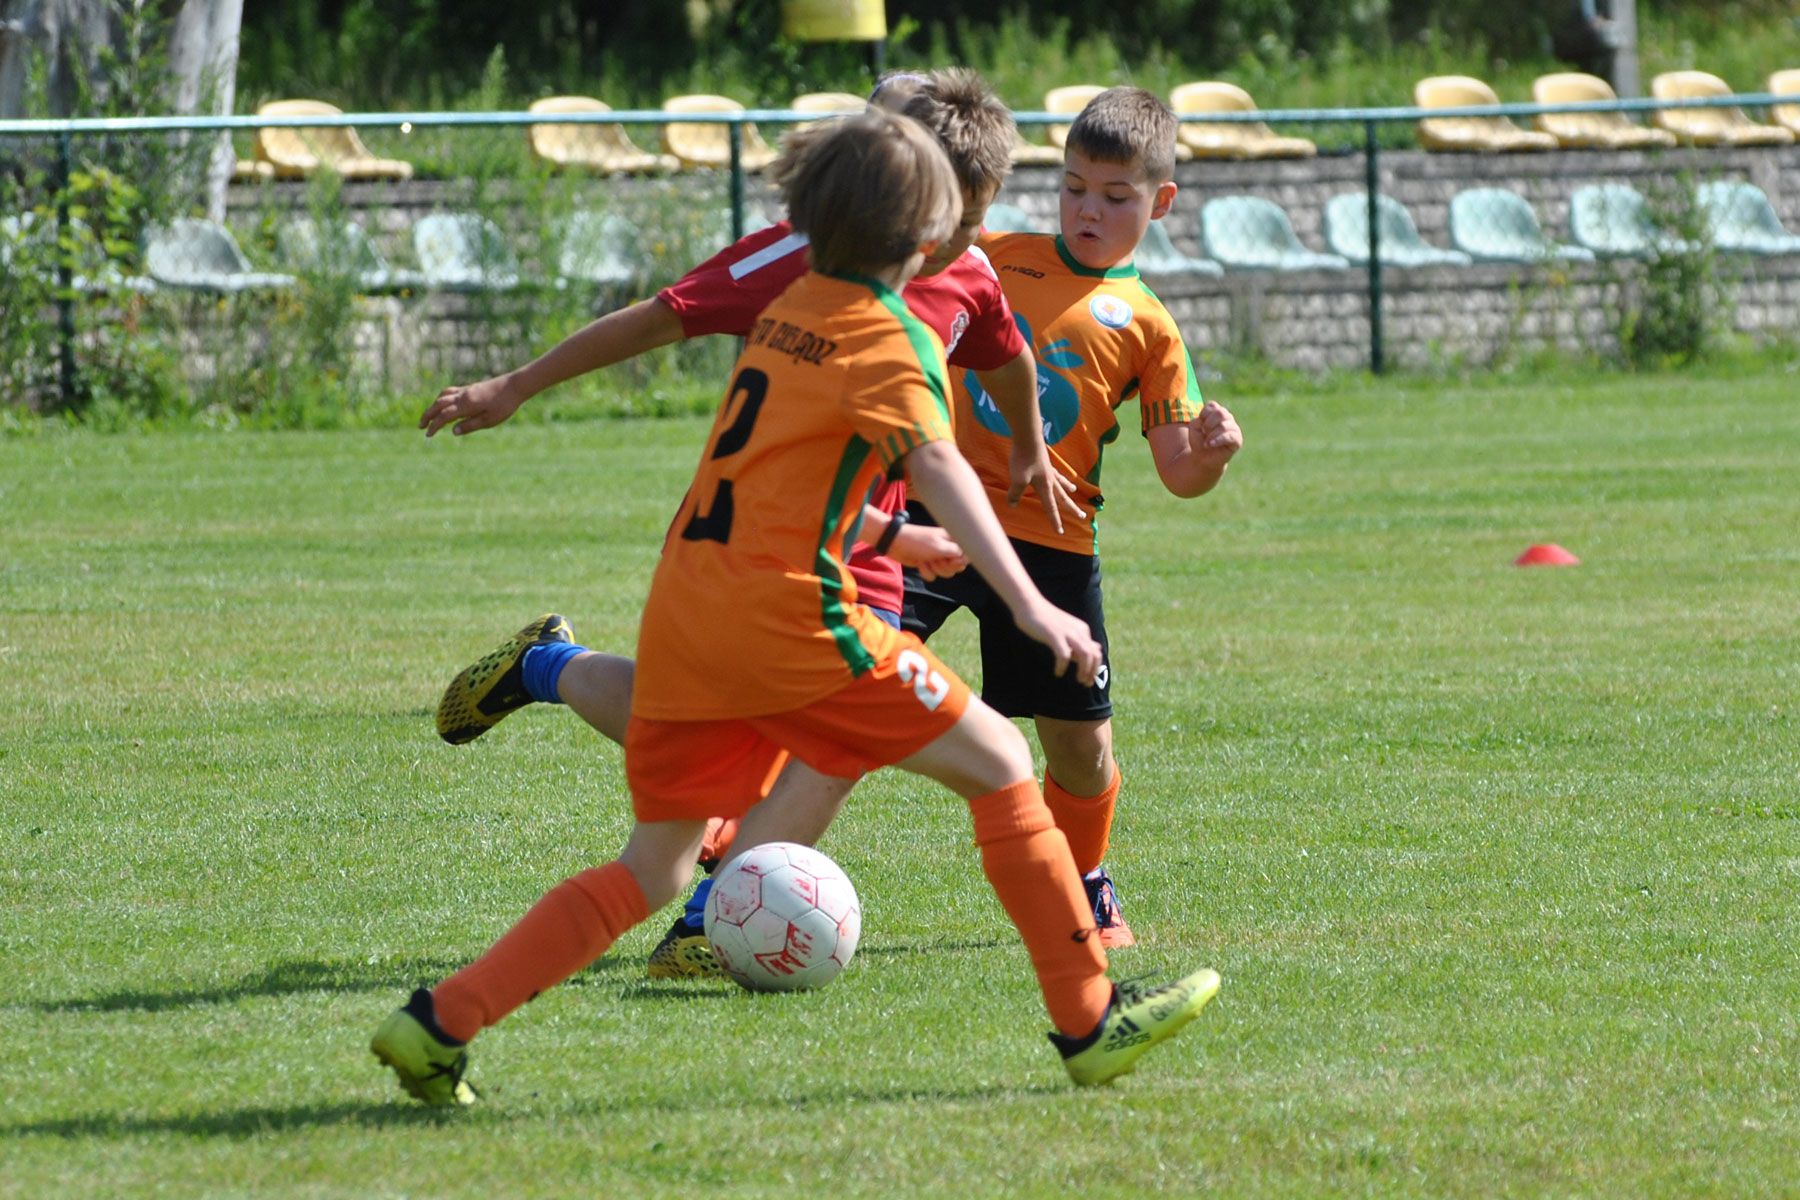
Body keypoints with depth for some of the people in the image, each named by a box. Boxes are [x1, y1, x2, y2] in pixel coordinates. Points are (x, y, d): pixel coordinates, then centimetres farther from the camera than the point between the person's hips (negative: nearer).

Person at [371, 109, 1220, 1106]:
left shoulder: (790, 307, 20)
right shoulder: (891, 339, -3)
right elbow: (937, 466, -21)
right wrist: (1028, 605, -31)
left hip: (681, 604, 7)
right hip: (787, 613, -7)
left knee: (653, 870, 13)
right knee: (997, 761, 3)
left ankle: (438, 1022, 2)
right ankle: (1090, 1022, 2)